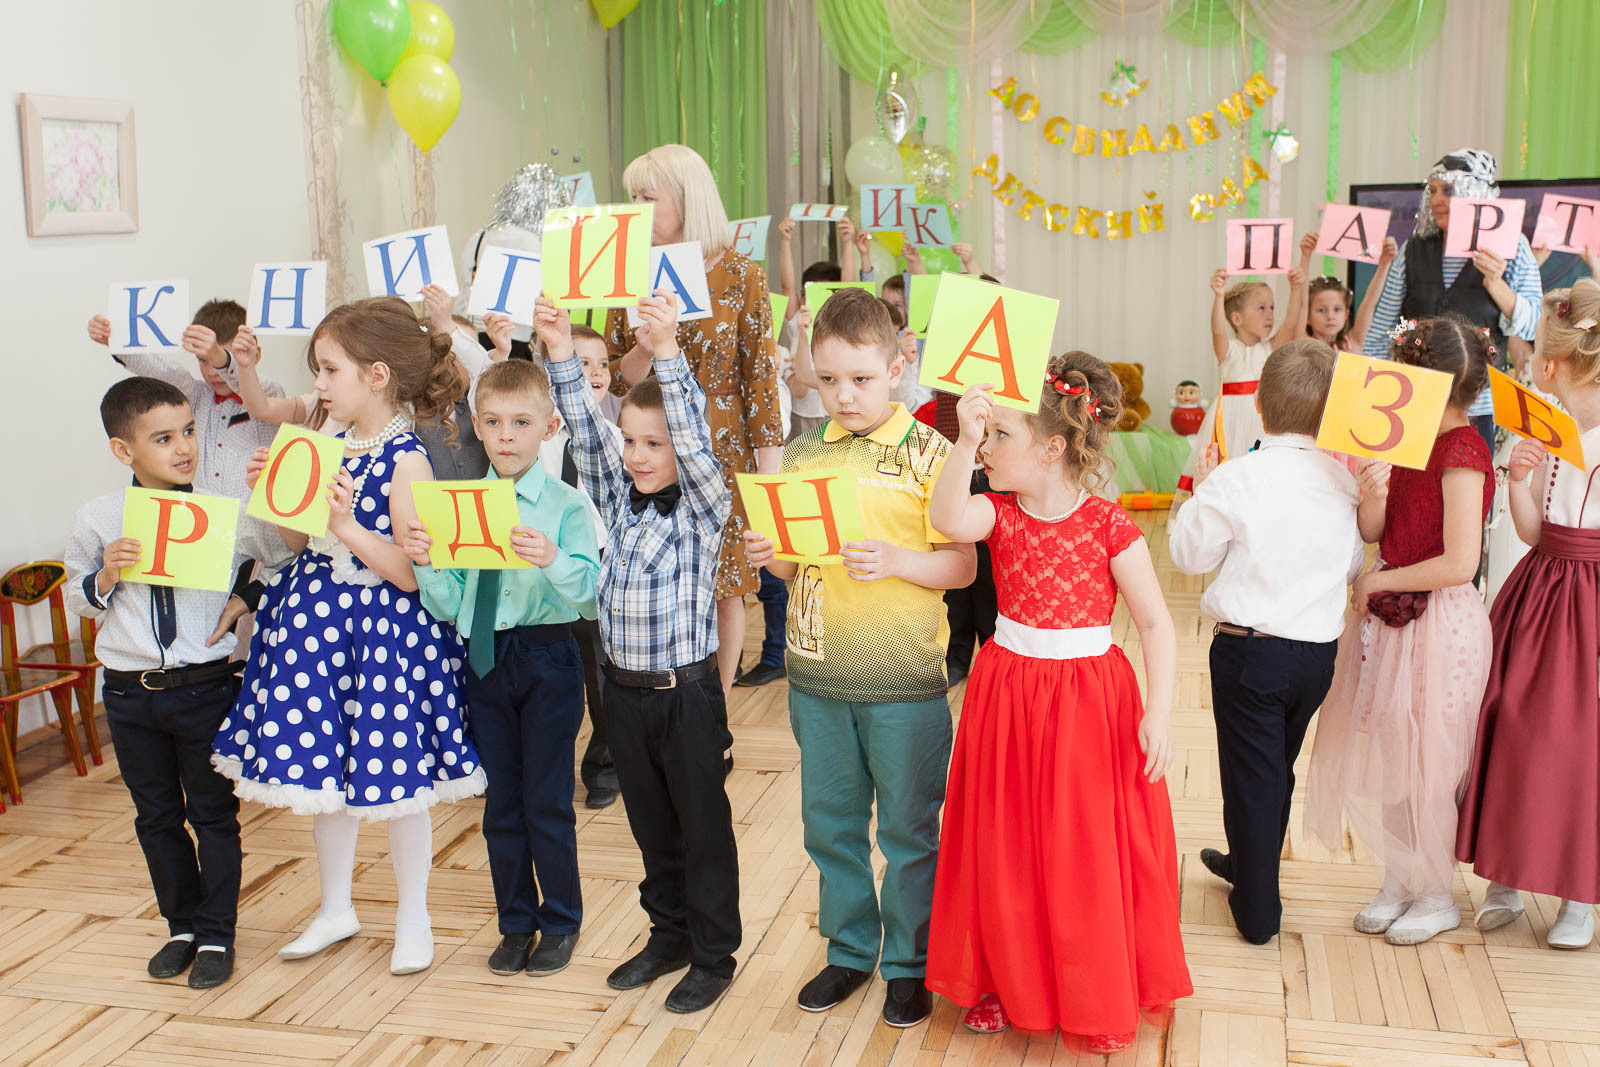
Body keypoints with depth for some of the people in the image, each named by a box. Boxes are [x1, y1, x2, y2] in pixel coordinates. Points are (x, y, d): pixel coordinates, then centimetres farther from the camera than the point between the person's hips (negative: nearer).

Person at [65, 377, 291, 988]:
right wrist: (105, 575, -11)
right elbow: (77, 601, 9)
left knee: (214, 814, 7)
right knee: (156, 816, 15)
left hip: (206, 685, -2)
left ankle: (216, 936, 21)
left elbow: (287, 560, 2)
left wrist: (245, 599, -11)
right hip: (130, 691, 2)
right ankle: (182, 927, 32)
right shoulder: (97, 520, -2)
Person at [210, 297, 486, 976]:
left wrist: (349, 525, -28)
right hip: (317, 623, 7)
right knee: (321, 772, 15)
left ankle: (412, 921, 26)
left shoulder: (405, 460, -16)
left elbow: (417, 573, -20)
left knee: (393, 777, 6)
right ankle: (335, 909, 35)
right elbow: (305, 544, 14)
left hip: (385, 629, -7)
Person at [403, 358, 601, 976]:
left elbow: (587, 598, -18)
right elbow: (448, 608, 0)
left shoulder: (566, 505, -7)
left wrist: (552, 560, -35)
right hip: (484, 661, 4)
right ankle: (515, 924, 30)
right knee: (501, 802, 13)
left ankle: (560, 925, 23)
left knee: (548, 800, 3)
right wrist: (425, 561, -17)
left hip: (547, 658, -4)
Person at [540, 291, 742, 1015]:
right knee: (650, 823, 18)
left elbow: (694, 443, -25)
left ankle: (713, 956, 19)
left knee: (703, 826, 6)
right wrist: (561, 355, -12)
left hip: (686, 691, -5)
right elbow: (585, 434, -1)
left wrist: (667, 354, -36)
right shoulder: (619, 501, 5)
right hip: (624, 689, 6)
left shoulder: (703, 507, -9)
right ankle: (669, 934, 34)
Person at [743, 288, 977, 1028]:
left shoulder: (927, 453, -7)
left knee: (908, 829, 9)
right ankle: (850, 949, 34)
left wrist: (895, 561, -25)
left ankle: (910, 963, 26)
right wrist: (770, 558, -9)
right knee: (830, 824, 16)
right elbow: (794, 567, 12)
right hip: (816, 675, 4)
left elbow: (962, 565, -9)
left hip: (904, 682, -4)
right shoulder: (801, 455, 6)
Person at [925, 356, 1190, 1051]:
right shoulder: (999, 512, -2)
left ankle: (1100, 999, 28)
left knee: (1088, 855, 7)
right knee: (1006, 853, 13)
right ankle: (1011, 982, 34)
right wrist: (965, 441, -36)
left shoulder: (1108, 525, -12)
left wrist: (1160, 712, -17)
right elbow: (947, 521, -26)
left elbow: (1155, 623, -8)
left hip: (1089, 699, -3)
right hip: (1008, 695, 4)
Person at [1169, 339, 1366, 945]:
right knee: (1279, 768, 22)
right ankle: (1248, 862, 44)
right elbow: (1356, 565, 6)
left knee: (1252, 773, 7)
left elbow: (1190, 554, -5)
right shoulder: (1346, 482, -4)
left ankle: (1258, 909, 15)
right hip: (1319, 650, 4)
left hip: (1249, 647, -4)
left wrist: (1200, 492, 7)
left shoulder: (1234, 480, -16)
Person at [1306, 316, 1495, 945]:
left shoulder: (1463, 452, -19)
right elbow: (1373, 532, 6)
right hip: (1394, 617, 8)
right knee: (1387, 756, 15)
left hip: (1440, 624, -8)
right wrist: (1372, 497, -15)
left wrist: (1378, 581, -14)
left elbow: (1459, 564, -24)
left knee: (1427, 764, 5)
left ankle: (1437, 897, 24)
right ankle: (1398, 879, 32)